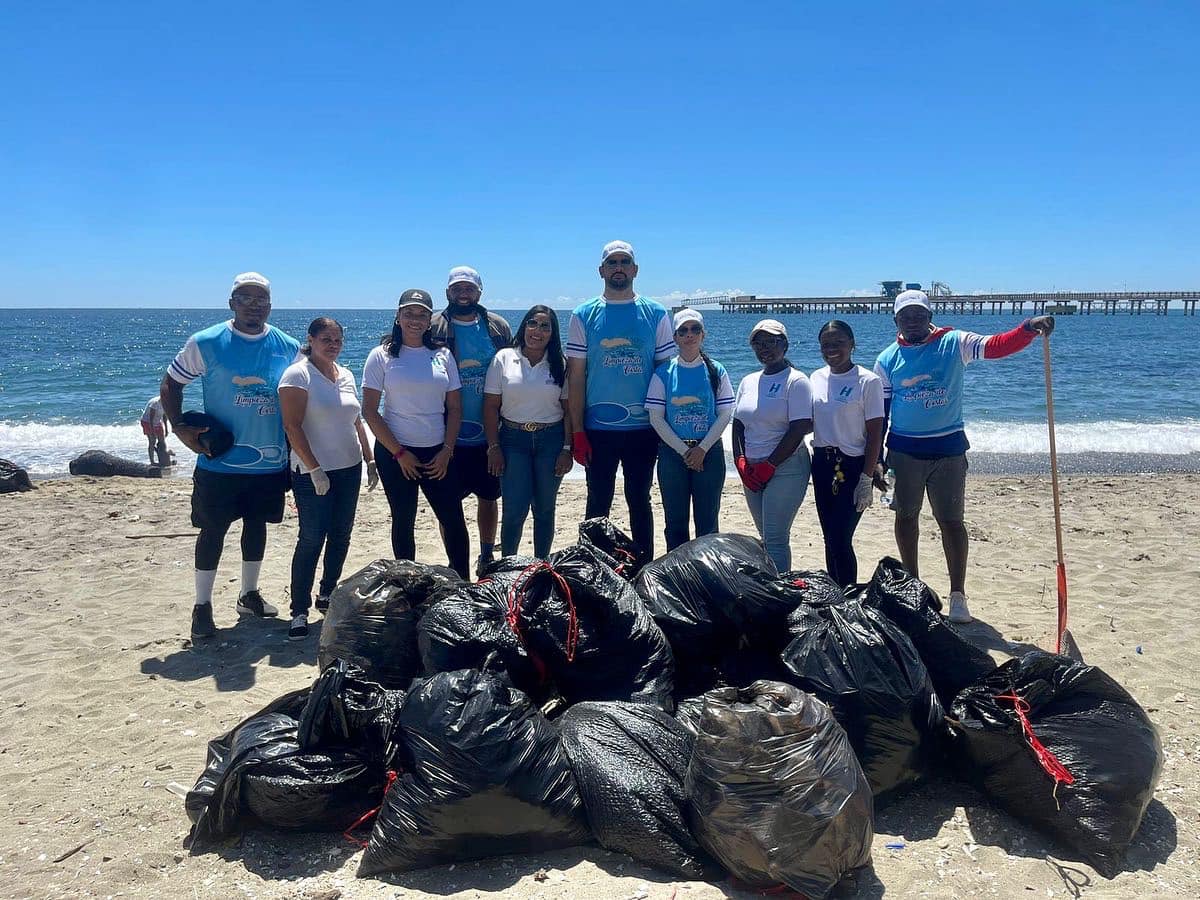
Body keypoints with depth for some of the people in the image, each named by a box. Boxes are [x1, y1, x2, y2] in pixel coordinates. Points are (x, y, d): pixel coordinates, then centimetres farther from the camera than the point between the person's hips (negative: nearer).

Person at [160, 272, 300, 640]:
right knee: (213, 530, 4)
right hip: (220, 461, -3)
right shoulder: (205, 343, -6)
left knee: (257, 525, 16)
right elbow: (171, 383, 3)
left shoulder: (289, 347, 2)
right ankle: (202, 606, 17)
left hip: (271, 461, 3)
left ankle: (250, 594, 32)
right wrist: (179, 427, -10)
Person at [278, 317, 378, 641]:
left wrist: (370, 460, 15)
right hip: (313, 473, -7)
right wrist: (315, 469, -19)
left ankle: (327, 595, 27)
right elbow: (292, 426, -16)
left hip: (349, 469, 7)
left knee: (341, 536, 12)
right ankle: (299, 611, 3)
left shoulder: (346, 375, 12)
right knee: (311, 539, -6)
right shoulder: (298, 374, -9)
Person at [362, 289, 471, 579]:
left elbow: (454, 408, 7)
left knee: (454, 520, 1)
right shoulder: (382, 356, -3)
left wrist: (447, 450, -4)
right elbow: (369, 410, -6)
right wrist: (399, 453, -9)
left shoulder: (442, 355, 5)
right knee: (403, 522, 7)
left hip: (438, 453, 2)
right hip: (395, 452, -2)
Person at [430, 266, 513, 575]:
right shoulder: (433, 328, -3)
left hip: (489, 435, 2)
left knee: (489, 496, 14)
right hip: (449, 437, -2)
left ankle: (487, 556, 32)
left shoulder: (498, 328, 5)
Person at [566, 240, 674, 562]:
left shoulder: (656, 314, 3)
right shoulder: (584, 316, 2)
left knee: (639, 500, 11)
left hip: (643, 429, 0)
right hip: (598, 430, 0)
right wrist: (577, 432, -4)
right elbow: (575, 375, 1)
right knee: (598, 503, 8)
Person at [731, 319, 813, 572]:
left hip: (785, 469, -6)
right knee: (766, 537, 12)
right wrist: (740, 461, -1)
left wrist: (769, 465, -14)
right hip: (752, 472, 6)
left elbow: (800, 429, -14)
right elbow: (738, 424, 14)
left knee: (776, 539, -8)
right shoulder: (749, 381, 13)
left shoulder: (795, 381, -7)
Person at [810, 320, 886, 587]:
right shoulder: (817, 378, 7)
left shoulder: (868, 381, -9)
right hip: (822, 464, 6)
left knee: (840, 540, -7)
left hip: (853, 466, -6)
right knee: (829, 538, 12)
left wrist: (867, 479, -14)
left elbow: (875, 433, -10)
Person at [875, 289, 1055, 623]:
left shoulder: (954, 343, -4)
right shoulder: (887, 360, 1)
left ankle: (958, 594, 11)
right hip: (903, 449, 2)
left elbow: (996, 346, -19)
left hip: (948, 448, -2)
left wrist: (1029, 328, -38)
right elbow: (879, 412, 3)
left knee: (951, 520, 2)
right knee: (905, 516, 11)